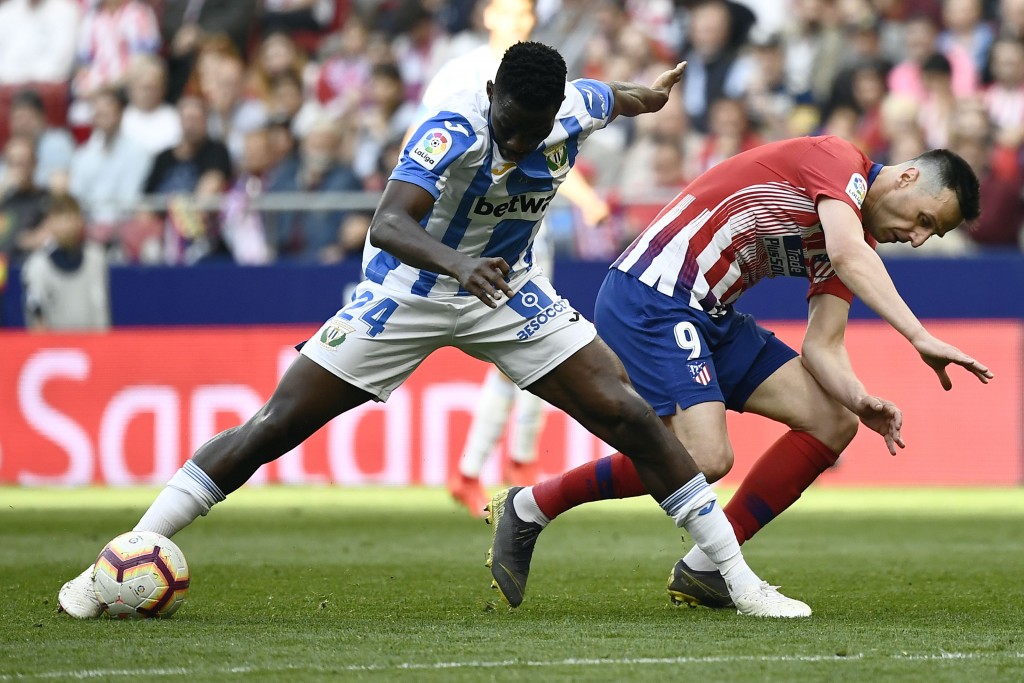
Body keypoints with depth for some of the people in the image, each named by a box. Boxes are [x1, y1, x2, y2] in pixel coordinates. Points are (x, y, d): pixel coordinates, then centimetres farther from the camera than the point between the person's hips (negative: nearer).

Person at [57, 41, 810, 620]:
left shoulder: (577, 109, -15)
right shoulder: (455, 128, -33)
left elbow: (610, 97, 12)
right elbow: (386, 225, -46)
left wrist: (644, 95, 34)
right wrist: (458, 265, -65)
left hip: (508, 289, 4)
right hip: (409, 287, -4)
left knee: (630, 415, -8)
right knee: (273, 428, -7)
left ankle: (740, 579, 2)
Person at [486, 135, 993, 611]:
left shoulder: (859, 240, 13)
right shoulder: (837, 161, -12)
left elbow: (822, 345, 5)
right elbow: (847, 255, -31)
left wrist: (859, 399, -15)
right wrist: (920, 337, -38)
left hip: (711, 317, 10)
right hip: (646, 299, -10)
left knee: (833, 422, 3)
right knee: (704, 459, -23)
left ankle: (703, 568, 7)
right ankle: (529, 506, -3)